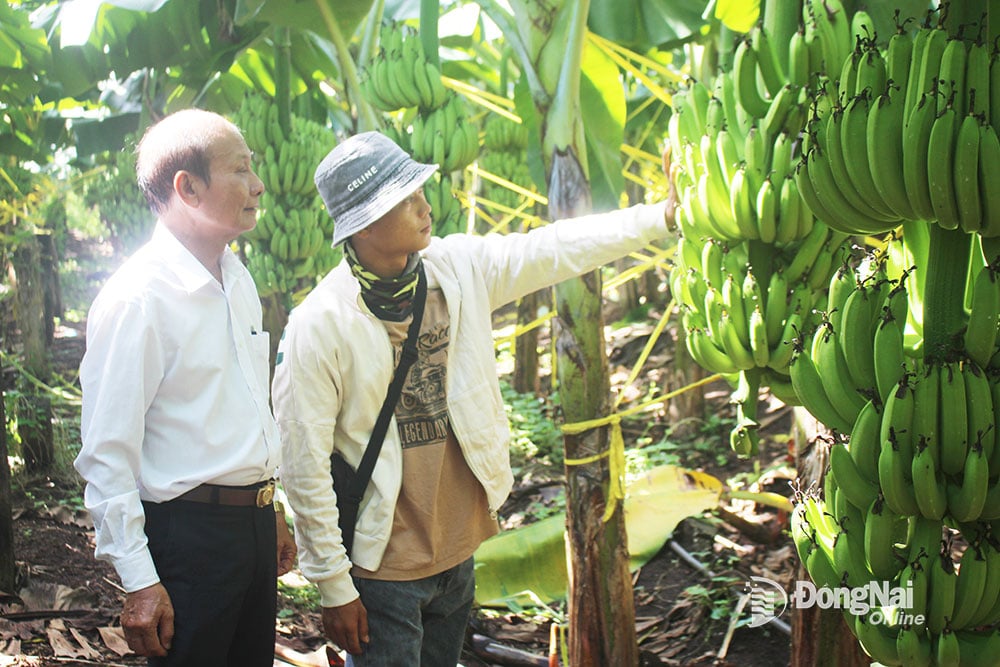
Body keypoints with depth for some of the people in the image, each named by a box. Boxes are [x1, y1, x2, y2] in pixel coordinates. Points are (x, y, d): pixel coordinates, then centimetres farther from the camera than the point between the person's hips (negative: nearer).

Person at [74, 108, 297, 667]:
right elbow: (107, 454, -17)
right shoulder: (137, 298, -16)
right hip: (189, 531, -8)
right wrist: (139, 582, -17)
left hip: (255, 523, 8)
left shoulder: (240, 280, 10)